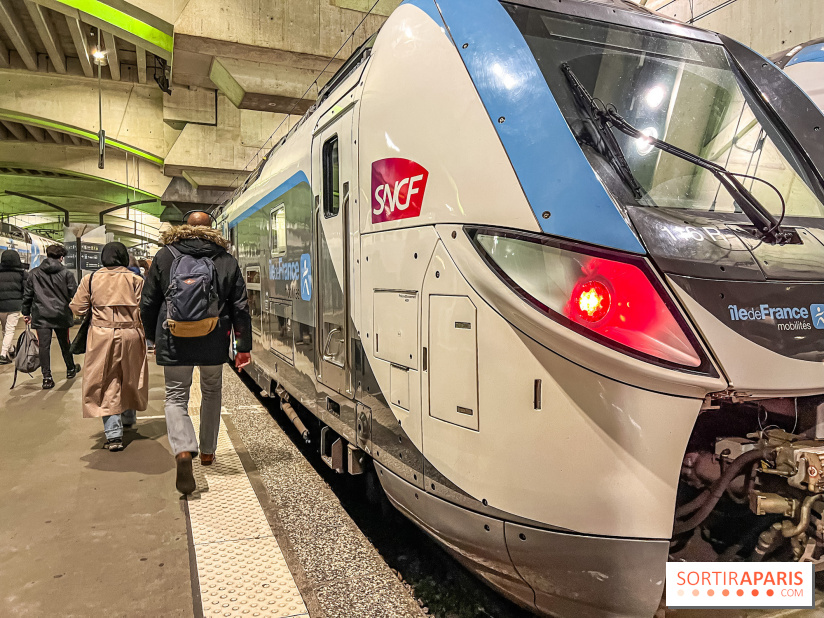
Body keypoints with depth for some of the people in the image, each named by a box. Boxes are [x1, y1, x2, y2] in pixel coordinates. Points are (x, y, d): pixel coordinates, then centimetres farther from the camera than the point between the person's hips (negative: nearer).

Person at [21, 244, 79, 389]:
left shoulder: (34, 273, 4)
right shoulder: (66, 273, -3)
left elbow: (27, 295, 8)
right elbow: (74, 294, -5)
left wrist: (26, 313, 17)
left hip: (41, 316, 1)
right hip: (61, 315, 0)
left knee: (44, 346, 0)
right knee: (65, 343, 16)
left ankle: (47, 377, -3)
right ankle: (70, 369, 32)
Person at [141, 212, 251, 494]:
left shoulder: (164, 256, 3)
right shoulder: (227, 260, 3)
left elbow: (149, 304, 6)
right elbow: (240, 308, 1)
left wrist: (155, 337, 19)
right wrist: (243, 347, 4)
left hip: (175, 340, -1)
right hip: (214, 341, 1)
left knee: (176, 396, 7)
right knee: (212, 392, 20)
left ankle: (183, 451, -16)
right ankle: (207, 451, 29)